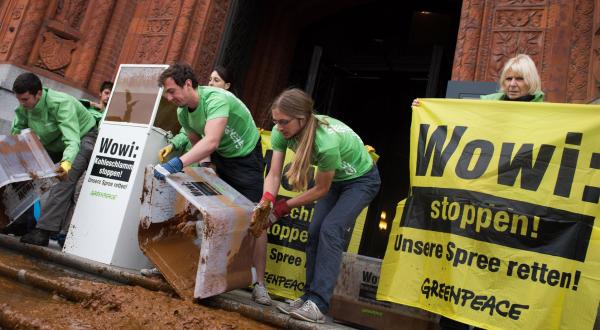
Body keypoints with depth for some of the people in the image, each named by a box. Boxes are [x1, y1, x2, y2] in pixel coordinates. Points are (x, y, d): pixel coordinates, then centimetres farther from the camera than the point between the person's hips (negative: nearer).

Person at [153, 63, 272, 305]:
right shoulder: (183, 113, -6)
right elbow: (197, 145, 6)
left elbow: (211, 142, -46)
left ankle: (259, 283, -3)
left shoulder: (216, 99, -32)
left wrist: (178, 163, -56)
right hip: (218, 158, 7)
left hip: (245, 156, -7)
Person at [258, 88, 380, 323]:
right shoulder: (282, 132, -22)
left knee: (330, 230, -21)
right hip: (334, 178, 7)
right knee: (315, 232, -1)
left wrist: (286, 206, -21)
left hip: (362, 179, -7)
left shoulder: (327, 141, -40)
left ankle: (318, 304, -19)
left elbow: (321, 189, -26)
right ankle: (310, 296, 8)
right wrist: (267, 202, -36)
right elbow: (274, 174, -18)